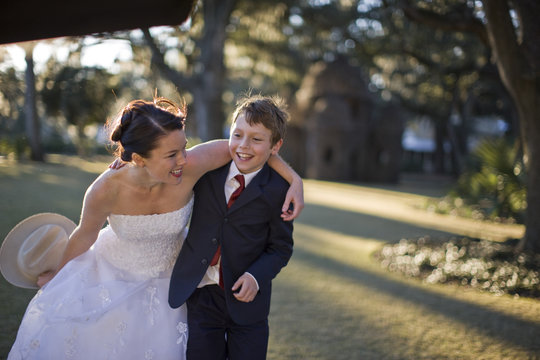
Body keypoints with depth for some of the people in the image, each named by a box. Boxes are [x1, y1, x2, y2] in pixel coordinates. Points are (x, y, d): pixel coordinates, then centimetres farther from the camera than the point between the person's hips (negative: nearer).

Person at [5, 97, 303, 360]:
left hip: (165, 279, 1)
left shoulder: (191, 166, -34)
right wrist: (56, 274, 5)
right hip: (110, 273, -1)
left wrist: (295, 179, -24)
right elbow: (84, 235, -12)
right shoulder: (106, 190, -33)